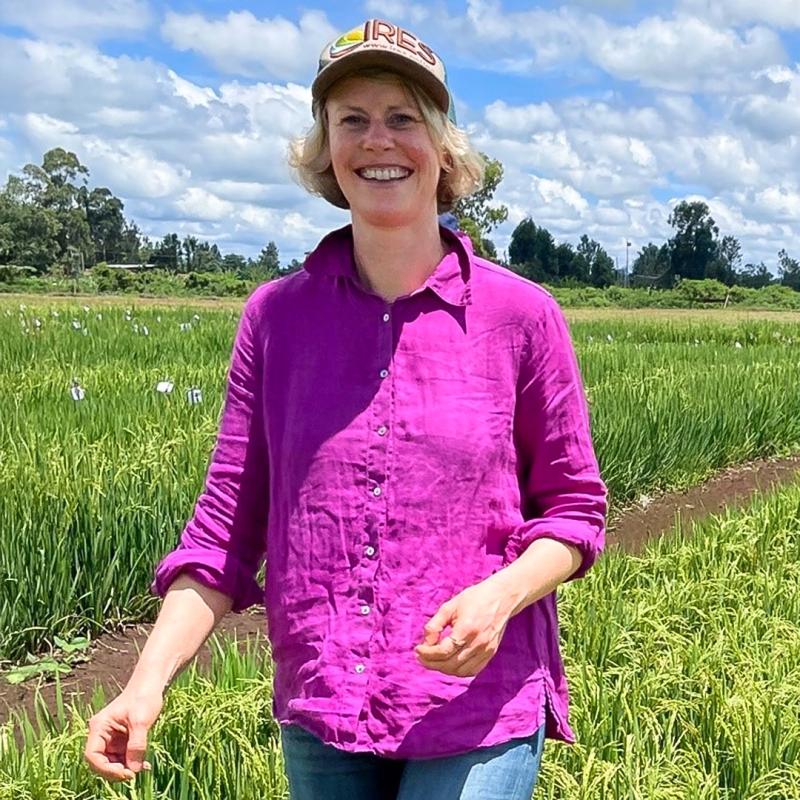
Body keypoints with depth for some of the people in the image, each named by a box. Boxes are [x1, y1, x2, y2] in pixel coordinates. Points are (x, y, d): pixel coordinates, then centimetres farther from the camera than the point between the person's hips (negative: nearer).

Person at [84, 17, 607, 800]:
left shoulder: (521, 314, -6)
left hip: (481, 718, -2)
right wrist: (146, 683, -12)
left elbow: (573, 508, 1)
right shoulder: (274, 316, -2)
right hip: (320, 719, 2)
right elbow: (227, 525, 0)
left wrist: (501, 594, -19)